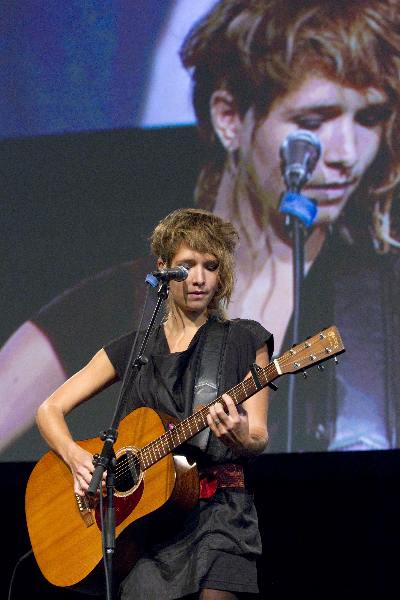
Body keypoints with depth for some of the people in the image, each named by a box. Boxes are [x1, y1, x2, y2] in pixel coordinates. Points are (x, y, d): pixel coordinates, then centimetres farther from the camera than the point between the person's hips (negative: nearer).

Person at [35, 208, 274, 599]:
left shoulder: (245, 342, 7)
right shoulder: (132, 350, 12)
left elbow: (259, 438, 1)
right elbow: (50, 410, 11)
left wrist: (241, 438, -23)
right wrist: (76, 458, -8)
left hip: (218, 508, -2)